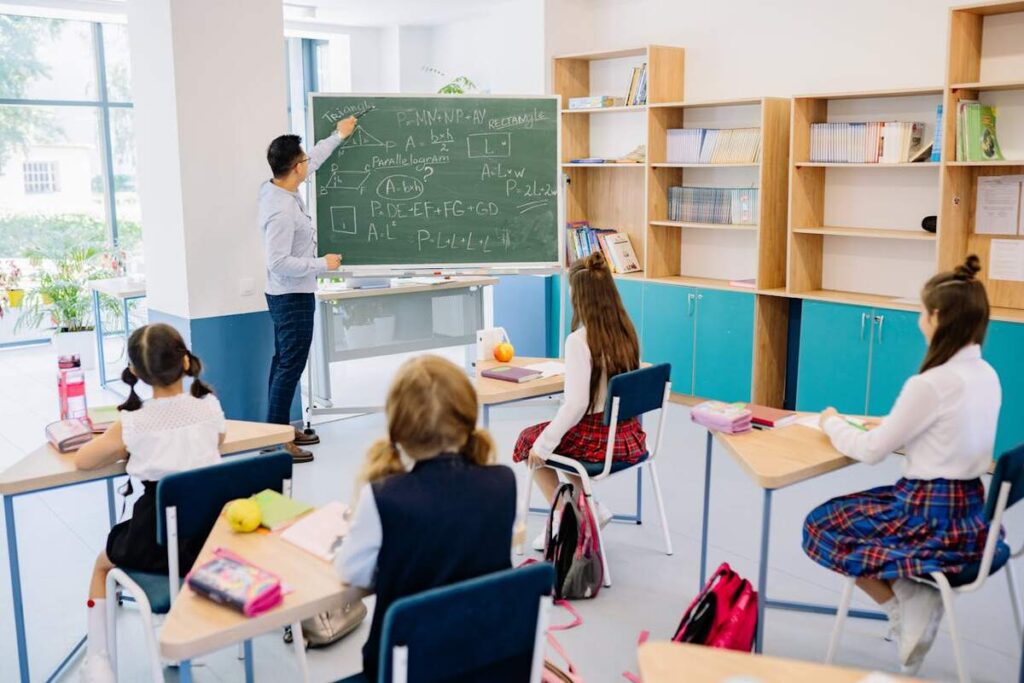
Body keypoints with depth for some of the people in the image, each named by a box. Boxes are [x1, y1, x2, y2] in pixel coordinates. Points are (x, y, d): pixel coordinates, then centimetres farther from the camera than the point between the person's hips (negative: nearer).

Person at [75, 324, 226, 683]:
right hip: (210, 531, 3)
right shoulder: (210, 406, -4)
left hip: (156, 543, -3)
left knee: (103, 563, 30)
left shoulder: (132, 423, -11)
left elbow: (82, 460, 2)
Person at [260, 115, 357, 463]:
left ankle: (281, 429, 27)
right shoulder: (282, 209, -26)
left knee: (284, 363, 16)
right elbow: (280, 262, -29)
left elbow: (313, 161, 18)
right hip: (293, 297, -10)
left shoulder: (275, 188, 1)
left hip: (287, 295, 10)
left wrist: (338, 135, 28)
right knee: (291, 367, -6)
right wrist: (323, 264, -19)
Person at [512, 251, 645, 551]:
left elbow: (576, 405, -24)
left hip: (597, 437, -7)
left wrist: (543, 444, -14)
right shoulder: (626, 331, -1)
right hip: (628, 434, 7)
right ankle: (592, 508, 22)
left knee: (529, 441, 20)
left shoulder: (579, 340, -22)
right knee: (555, 436, 31)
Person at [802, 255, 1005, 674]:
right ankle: (917, 597, 9)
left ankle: (907, 607, 5)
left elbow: (871, 451, -14)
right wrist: (890, 424, 7)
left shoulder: (931, 384, -24)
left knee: (821, 525, 8)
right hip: (968, 509, 9)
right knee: (848, 514, 23)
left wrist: (832, 423, 2)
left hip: (933, 515, -8)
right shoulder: (986, 375, 2)